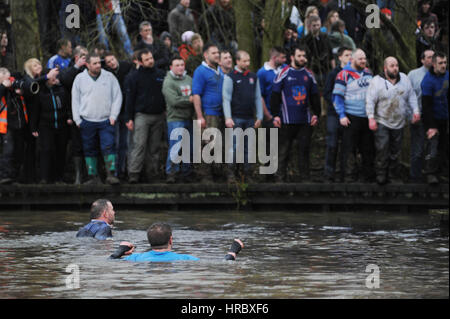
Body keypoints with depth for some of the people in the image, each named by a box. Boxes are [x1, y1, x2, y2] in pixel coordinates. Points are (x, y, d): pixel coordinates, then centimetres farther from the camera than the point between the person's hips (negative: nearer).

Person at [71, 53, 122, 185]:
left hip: (106, 120, -1)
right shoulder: (80, 79, 5)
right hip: (87, 121, 1)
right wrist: (77, 120, 1)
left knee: (109, 147, -11)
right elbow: (75, 100, 7)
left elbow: (117, 97, 6)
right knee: (89, 150, 5)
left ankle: (111, 174, -13)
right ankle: (93, 177, 12)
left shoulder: (109, 77, 4)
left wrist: (113, 116, -2)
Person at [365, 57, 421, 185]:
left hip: (399, 123, 4)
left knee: (395, 151, 10)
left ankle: (393, 173, 21)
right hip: (382, 123, -4)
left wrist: (415, 110, 3)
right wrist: (371, 118, -18)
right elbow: (370, 101, -11)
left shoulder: (404, 79, 5)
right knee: (382, 150, -9)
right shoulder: (377, 81, -9)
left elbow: (411, 96, 14)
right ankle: (381, 176, 0)